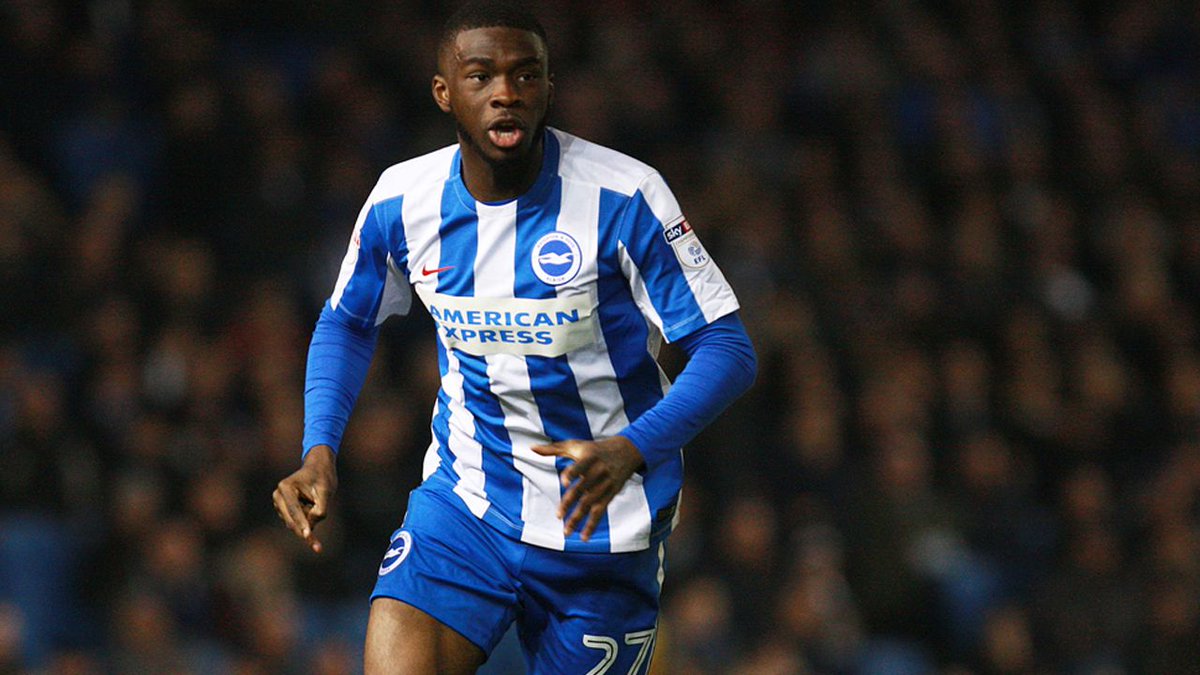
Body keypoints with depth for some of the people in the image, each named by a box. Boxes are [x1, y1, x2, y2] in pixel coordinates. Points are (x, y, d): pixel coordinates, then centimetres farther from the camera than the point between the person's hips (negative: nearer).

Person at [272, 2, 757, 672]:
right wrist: (320, 452, -1)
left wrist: (630, 452, -33)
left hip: (600, 526, -2)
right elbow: (348, 323, 16)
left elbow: (728, 349, -16)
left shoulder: (623, 198, -16)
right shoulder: (403, 201, -4)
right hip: (463, 504, 2)